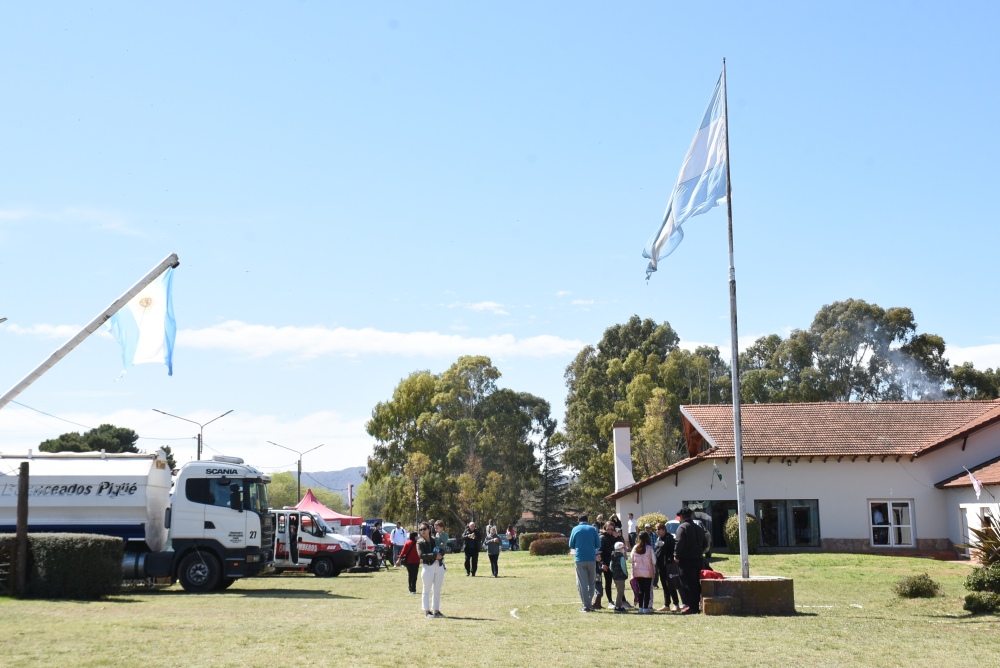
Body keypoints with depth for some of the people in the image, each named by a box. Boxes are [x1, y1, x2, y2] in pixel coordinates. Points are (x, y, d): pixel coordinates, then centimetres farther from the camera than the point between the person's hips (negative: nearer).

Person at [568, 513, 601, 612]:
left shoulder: (575, 529, 2)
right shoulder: (593, 529, 3)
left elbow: (571, 545, 6)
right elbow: (598, 545, 3)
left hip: (579, 559, -1)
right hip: (591, 559, 1)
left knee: (582, 583, 2)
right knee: (591, 582, 13)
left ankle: (586, 605, -3)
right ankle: (590, 604, 10)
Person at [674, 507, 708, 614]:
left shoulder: (682, 527, -9)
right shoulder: (699, 528, 17)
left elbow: (679, 542, -20)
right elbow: (705, 544, 21)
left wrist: (676, 555, -12)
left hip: (686, 559, -8)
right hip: (698, 558, 8)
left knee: (687, 583, -5)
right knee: (696, 583, 13)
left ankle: (690, 606, -10)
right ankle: (697, 606, 15)